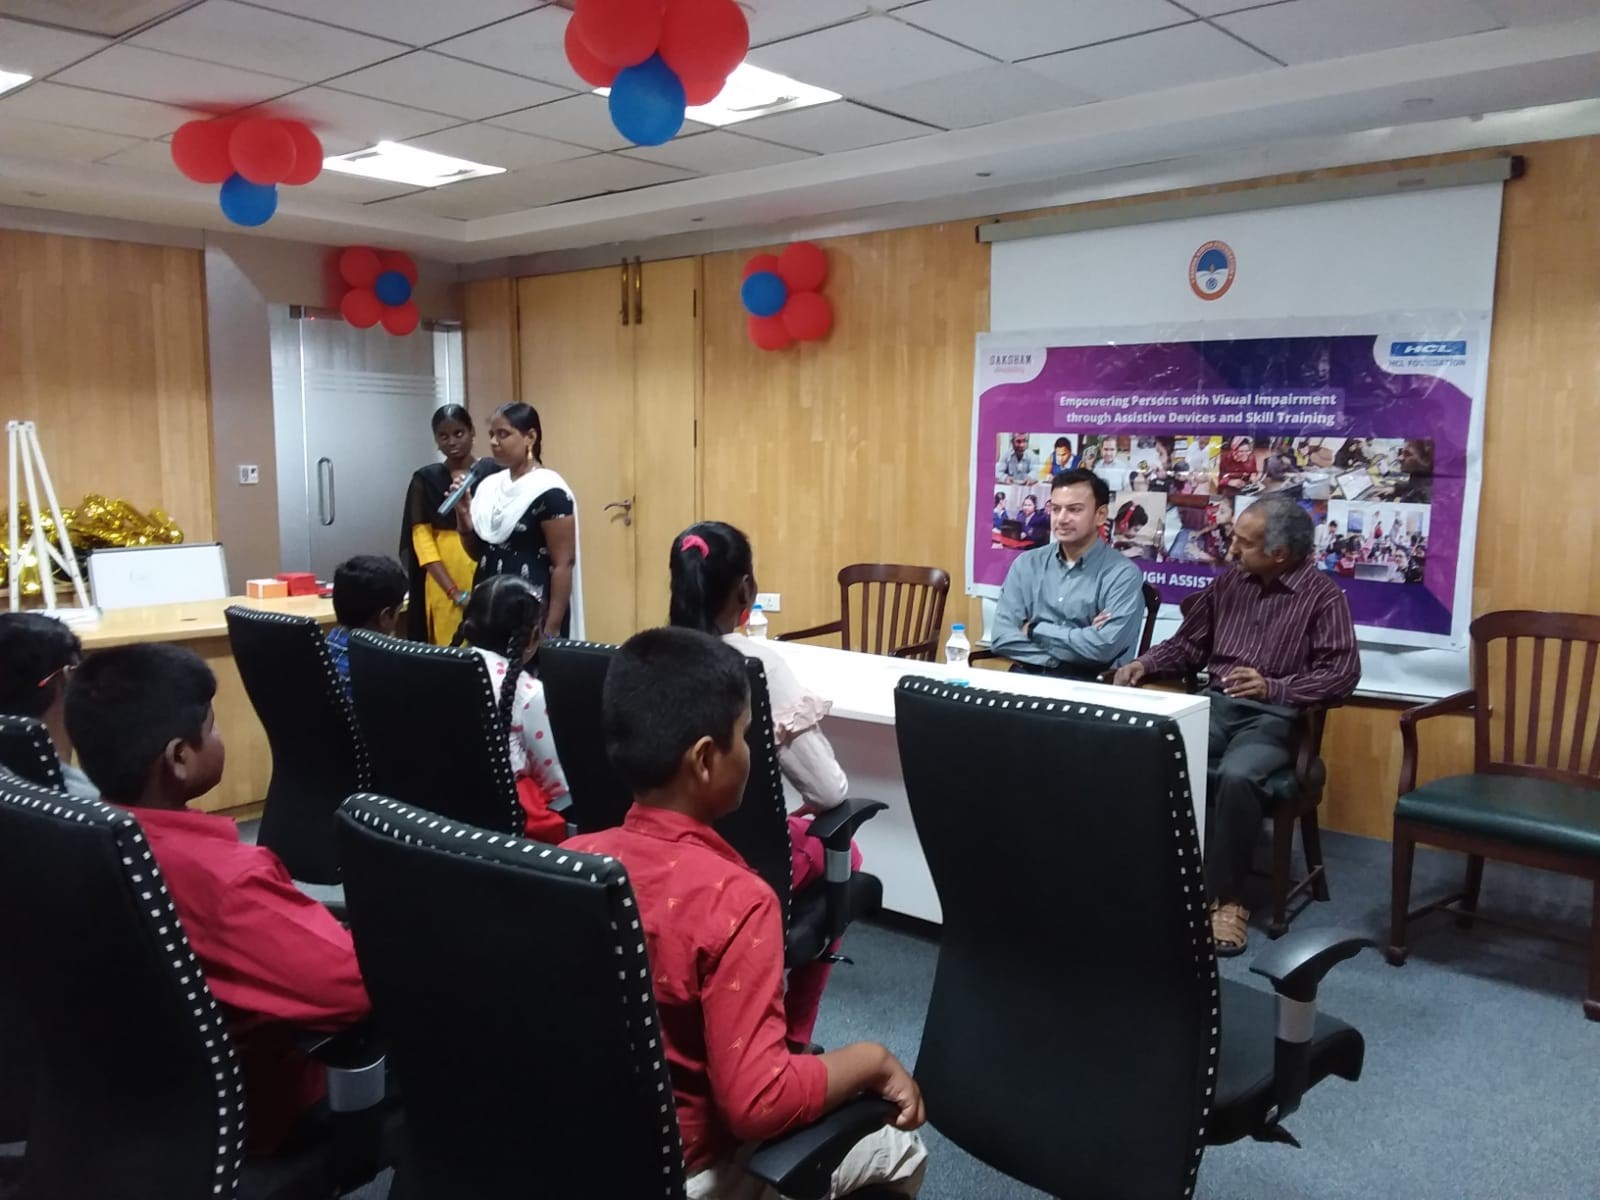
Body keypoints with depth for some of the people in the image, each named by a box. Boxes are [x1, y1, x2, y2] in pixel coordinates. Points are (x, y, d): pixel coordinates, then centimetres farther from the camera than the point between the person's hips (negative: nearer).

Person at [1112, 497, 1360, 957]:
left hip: (1273, 716, -4)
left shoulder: (1324, 596, -1)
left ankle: (1227, 896, -18)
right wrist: (1145, 664, 0)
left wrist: (1274, 688, -23)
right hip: (1216, 704, 4)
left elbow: (1343, 672, -10)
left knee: (1235, 776, -35)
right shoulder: (1229, 582, 14)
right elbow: (1189, 643, 19)